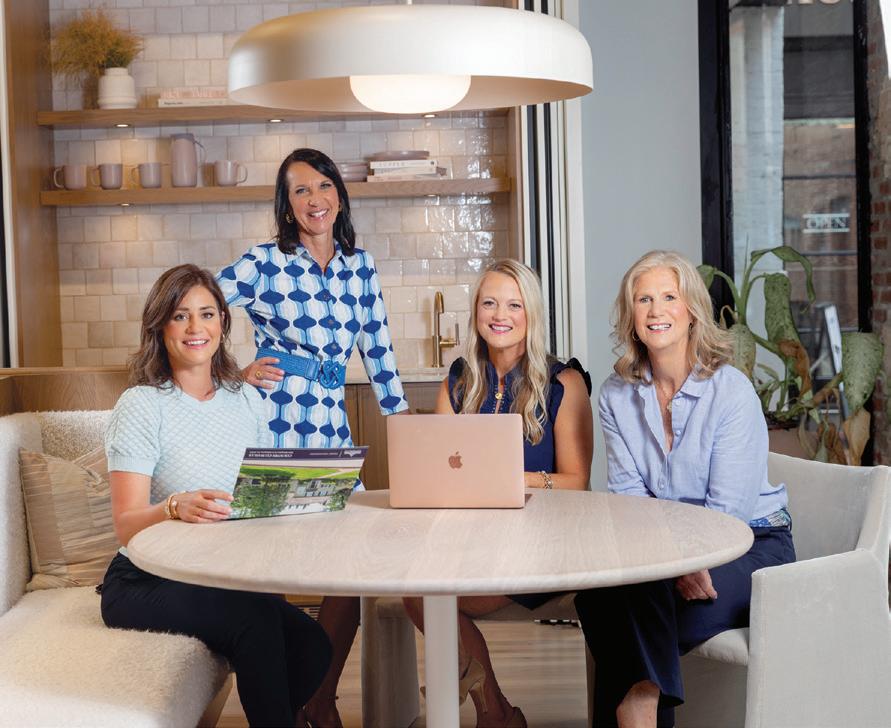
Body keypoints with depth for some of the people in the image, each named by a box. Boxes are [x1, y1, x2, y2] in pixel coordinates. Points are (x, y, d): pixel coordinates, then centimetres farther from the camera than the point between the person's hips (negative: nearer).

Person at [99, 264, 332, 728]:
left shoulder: (245, 399, 10)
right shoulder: (141, 406, -8)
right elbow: (126, 524, -15)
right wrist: (175, 507, -36)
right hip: (144, 584, -5)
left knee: (311, 647, -21)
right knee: (258, 619, -32)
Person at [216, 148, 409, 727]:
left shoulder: (359, 265, 12)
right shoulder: (265, 263, -1)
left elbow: (377, 346, 16)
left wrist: (401, 412, 14)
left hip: (332, 429, 4)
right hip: (270, 427, -4)